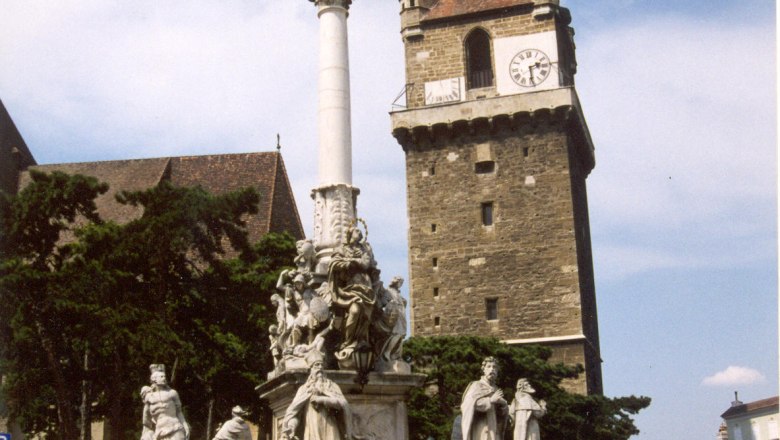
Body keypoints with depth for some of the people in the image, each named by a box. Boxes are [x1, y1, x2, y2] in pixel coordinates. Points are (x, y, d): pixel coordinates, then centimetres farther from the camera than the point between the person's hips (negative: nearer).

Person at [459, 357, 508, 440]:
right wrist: (491, 400, -12)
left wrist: (502, 403, -9)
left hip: (493, 432, 6)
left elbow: (504, 411, 14)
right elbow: (469, 404, -12)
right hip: (480, 431, -6)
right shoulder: (476, 386, 4)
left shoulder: (497, 390, 21)